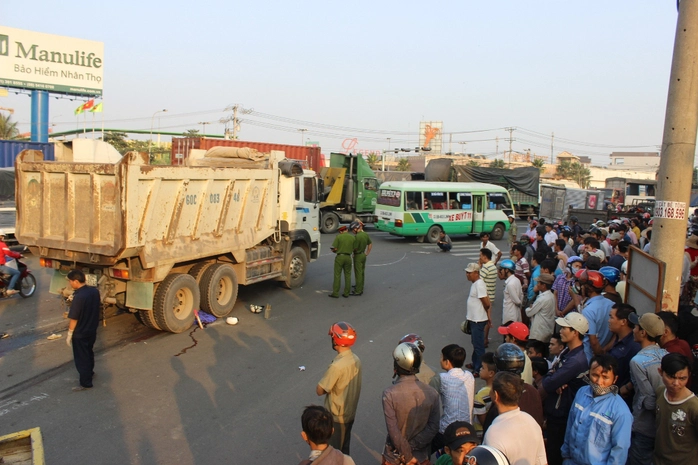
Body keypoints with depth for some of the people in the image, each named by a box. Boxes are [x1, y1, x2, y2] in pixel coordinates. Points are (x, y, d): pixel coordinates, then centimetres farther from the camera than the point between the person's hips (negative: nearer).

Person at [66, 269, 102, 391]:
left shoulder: (78, 297, -28)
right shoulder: (95, 291, -5)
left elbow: (73, 319, -22)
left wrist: (69, 335, -11)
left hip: (80, 333, -8)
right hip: (92, 330, 8)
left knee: (81, 358, 7)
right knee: (89, 352, 27)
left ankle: (85, 383, 17)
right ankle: (89, 372, 47)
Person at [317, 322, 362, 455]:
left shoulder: (337, 366, -30)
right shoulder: (356, 360, -5)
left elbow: (319, 391, -20)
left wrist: (327, 387, -2)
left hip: (336, 416, -7)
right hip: (350, 413, 7)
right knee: (344, 450, 23)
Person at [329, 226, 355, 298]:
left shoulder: (338, 237, -6)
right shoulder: (352, 237, 4)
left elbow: (334, 249, -9)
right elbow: (354, 249, 5)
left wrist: (333, 250, 13)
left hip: (339, 257, -3)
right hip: (348, 257, 3)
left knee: (337, 275, 1)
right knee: (347, 275, 9)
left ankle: (335, 293, 1)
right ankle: (346, 293, 11)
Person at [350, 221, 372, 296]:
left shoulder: (357, 237, -23)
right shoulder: (365, 234, 4)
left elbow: (354, 248, -21)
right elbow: (370, 244, 14)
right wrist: (367, 253, 17)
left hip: (358, 256, -9)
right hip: (363, 255, 9)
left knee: (358, 274, -3)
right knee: (362, 273, 16)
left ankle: (358, 291, 1)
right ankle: (360, 289, 26)